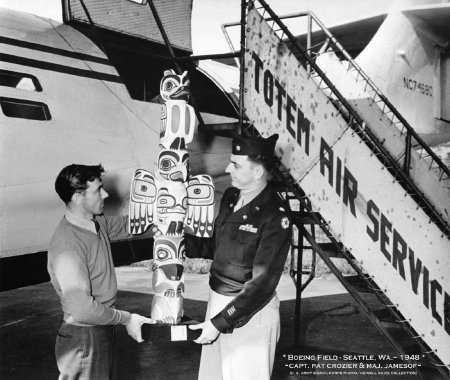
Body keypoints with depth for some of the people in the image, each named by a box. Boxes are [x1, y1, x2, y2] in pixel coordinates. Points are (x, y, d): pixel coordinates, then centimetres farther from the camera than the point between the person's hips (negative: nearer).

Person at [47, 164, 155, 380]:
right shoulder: (67, 247, -28)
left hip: (101, 329, 9)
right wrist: (126, 319, -19)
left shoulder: (96, 223, 0)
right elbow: (82, 309, -31)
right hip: (84, 340, -9)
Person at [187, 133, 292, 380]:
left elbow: (263, 282, -23)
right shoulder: (230, 196, 1)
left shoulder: (275, 216, -23)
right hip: (218, 300, 7)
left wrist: (220, 322, -23)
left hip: (250, 310, -7)